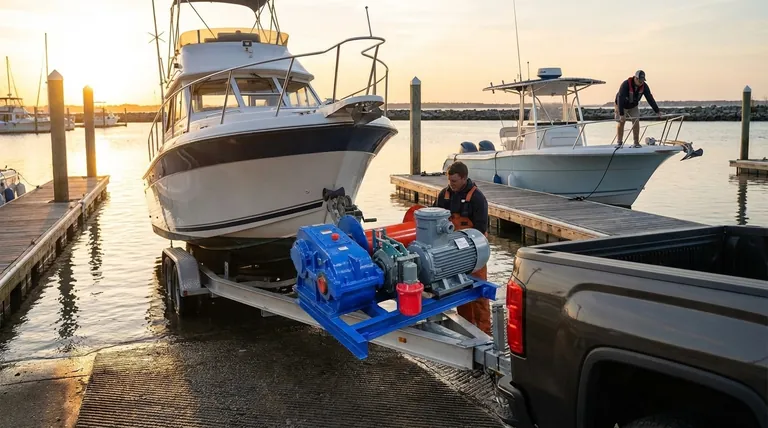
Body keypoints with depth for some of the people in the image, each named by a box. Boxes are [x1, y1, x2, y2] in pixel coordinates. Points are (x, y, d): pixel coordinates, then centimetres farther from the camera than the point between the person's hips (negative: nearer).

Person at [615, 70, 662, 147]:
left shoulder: (644, 86, -19)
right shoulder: (626, 84, -34)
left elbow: (650, 99, -15)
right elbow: (620, 99, -39)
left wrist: (657, 111, -19)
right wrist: (621, 114, -44)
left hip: (633, 106, 4)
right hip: (621, 105, -4)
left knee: (636, 121, -9)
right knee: (621, 122, -9)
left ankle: (636, 143, -5)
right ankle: (619, 143, 0)